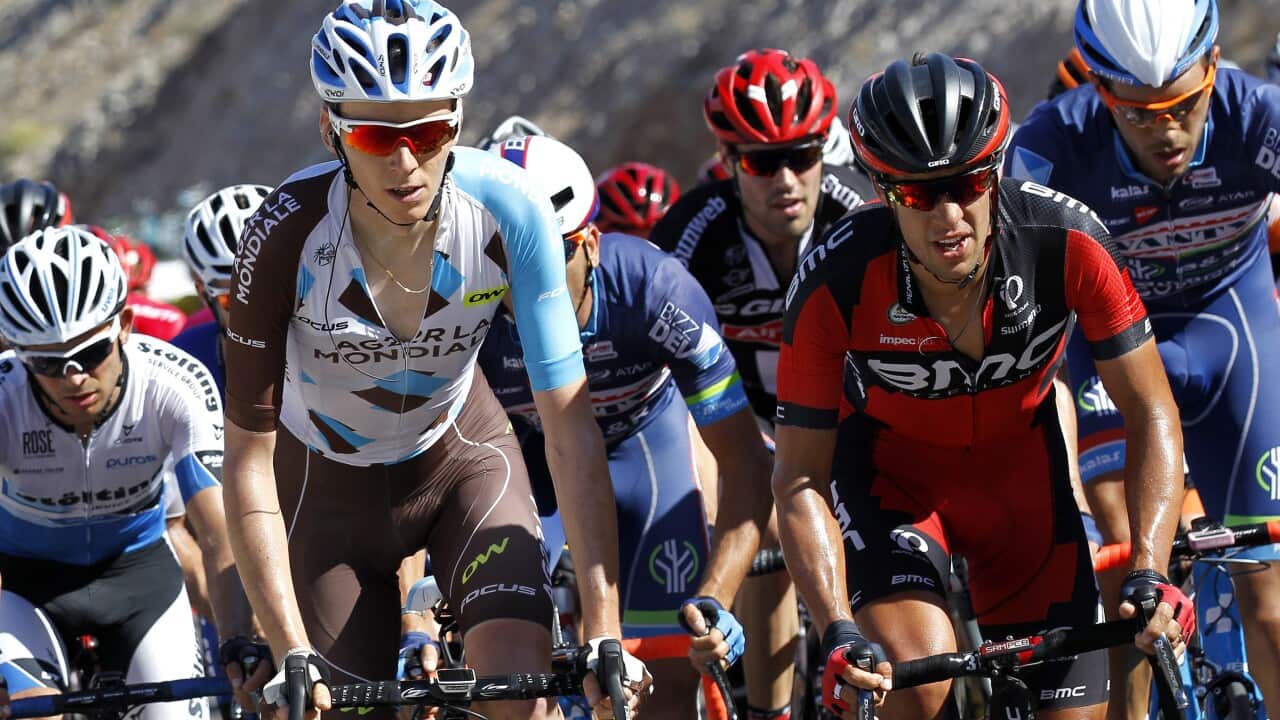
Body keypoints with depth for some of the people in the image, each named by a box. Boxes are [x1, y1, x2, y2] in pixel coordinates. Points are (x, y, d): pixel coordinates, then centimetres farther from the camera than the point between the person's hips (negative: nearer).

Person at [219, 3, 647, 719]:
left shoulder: (509, 211, -28)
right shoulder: (288, 233, -31)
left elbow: (571, 427, -25)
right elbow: (250, 462, -26)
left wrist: (604, 634, -31)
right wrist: (292, 657, -32)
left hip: (462, 454, 1)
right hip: (330, 479, -1)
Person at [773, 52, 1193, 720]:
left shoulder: (1067, 243, -28)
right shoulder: (834, 282, -31)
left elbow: (1152, 415, -19)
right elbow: (800, 478, -24)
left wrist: (1150, 577, -31)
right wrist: (839, 634, -36)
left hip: (1018, 468, 2)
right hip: (886, 471, -2)